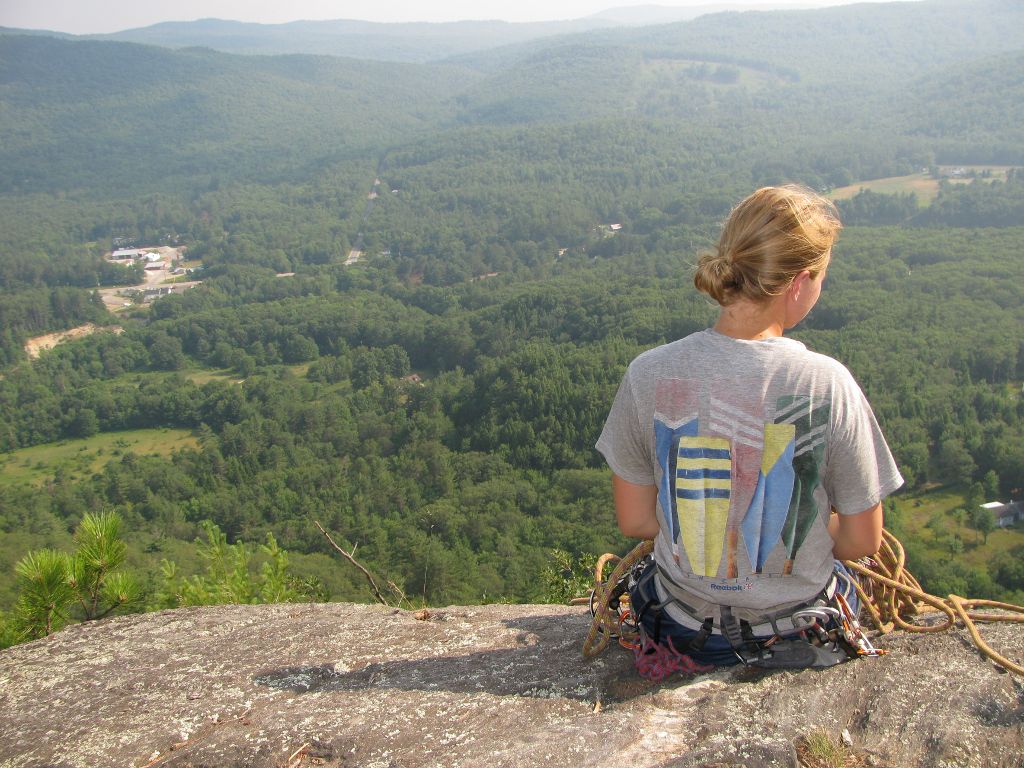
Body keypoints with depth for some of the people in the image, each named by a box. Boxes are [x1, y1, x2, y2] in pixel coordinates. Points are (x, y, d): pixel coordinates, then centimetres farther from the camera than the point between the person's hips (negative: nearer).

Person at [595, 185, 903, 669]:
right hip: (796, 625, -1)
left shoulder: (648, 375, -18)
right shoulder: (826, 384, -23)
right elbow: (862, 542, -11)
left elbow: (634, 520, -7)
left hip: (686, 627, 1)